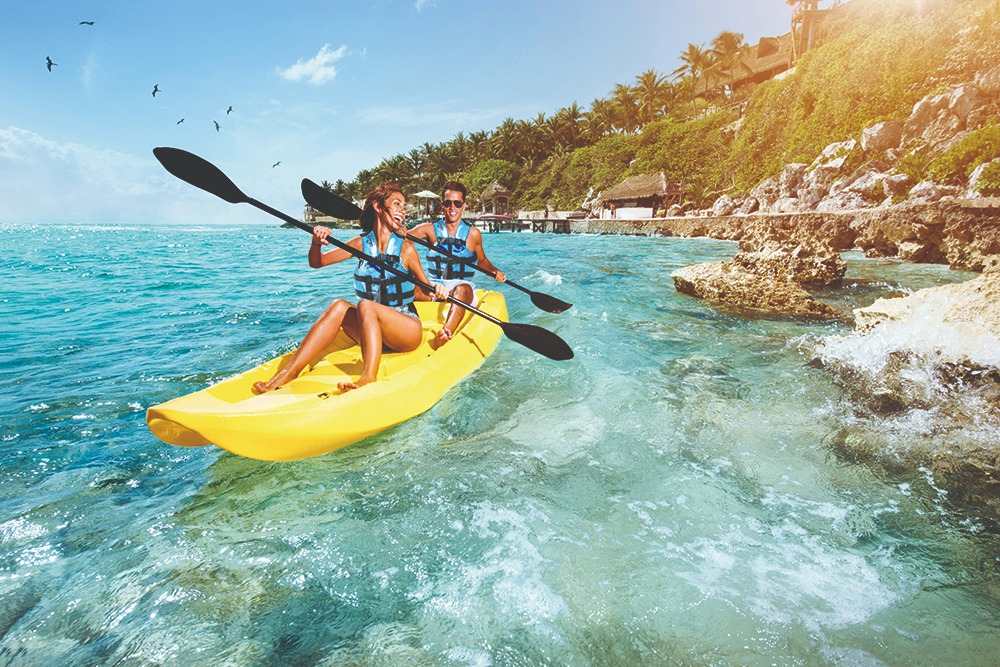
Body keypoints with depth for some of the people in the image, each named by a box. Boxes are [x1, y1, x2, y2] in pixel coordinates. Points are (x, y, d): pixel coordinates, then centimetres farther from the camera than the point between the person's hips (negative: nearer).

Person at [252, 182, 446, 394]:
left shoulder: (405, 248, -5)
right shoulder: (362, 244, 4)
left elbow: (425, 291, 0)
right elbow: (316, 263, 8)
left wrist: (436, 291, -23)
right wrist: (317, 242, -13)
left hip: (408, 328, -3)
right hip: (374, 330, 4)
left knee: (365, 305, -30)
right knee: (339, 306, -23)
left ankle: (368, 378, -46)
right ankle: (288, 373, -29)